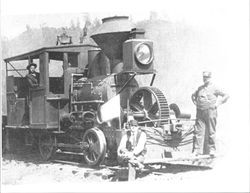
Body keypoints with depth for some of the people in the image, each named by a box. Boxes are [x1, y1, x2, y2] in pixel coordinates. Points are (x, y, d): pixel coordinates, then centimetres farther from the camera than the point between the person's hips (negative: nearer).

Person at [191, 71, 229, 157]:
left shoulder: (214, 88, -2)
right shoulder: (200, 88, 14)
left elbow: (226, 95, -3)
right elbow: (193, 95, 32)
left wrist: (218, 104, -6)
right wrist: (195, 103, 16)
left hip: (210, 111, -4)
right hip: (200, 112, 5)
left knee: (211, 132, 0)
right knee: (198, 131, -3)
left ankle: (212, 150, 7)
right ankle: (197, 150, -2)